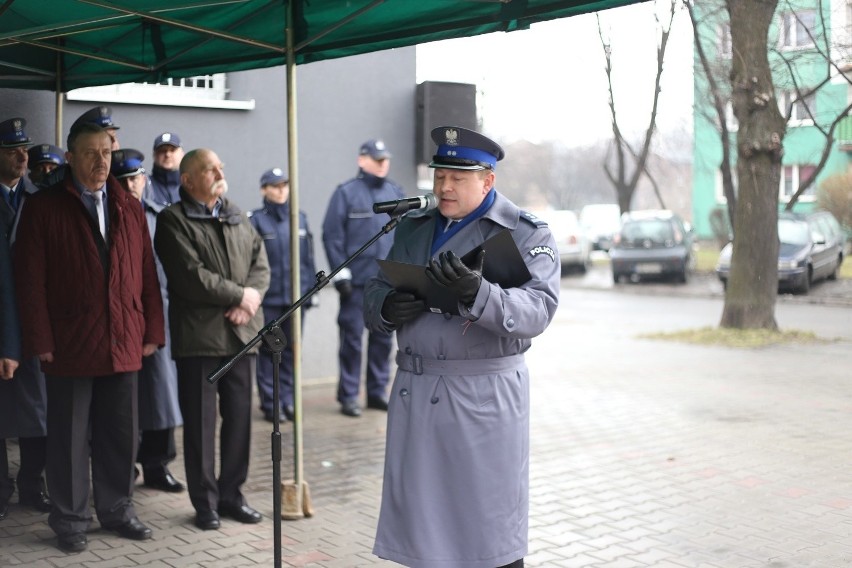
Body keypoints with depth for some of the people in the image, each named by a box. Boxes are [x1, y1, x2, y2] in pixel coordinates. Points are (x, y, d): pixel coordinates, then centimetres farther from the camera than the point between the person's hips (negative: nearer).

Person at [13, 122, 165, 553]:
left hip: (123, 346, 4)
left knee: (121, 435, 11)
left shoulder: (130, 208, 11)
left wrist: (151, 331, 5)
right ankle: (70, 520, 18)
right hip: (69, 347, -4)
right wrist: (40, 341, -10)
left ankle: (117, 510, 25)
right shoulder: (43, 207, -1)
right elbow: (30, 280, -5)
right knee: (70, 437, 6)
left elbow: (146, 273, 10)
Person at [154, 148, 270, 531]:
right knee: (201, 422, 2)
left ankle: (231, 493, 22)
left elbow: (261, 265, 10)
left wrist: (251, 300, -9)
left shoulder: (238, 217, 16)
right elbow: (191, 277, -15)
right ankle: (205, 502, 13)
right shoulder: (173, 220, -4)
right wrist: (240, 294, -10)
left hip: (242, 332, 6)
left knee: (239, 416, 9)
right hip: (199, 336, -5)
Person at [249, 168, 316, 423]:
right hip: (268, 298, -4)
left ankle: (288, 400, 19)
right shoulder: (256, 220, -3)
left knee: (291, 349, 8)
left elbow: (308, 257, 12)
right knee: (269, 350, 2)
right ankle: (270, 404, 10)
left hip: (296, 296, 4)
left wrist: (311, 287, 9)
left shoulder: (300, 218, 10)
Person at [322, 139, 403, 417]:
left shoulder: (395, 193, 11)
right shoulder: (346, 193, -4)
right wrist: (340, 272, -11)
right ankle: (348, 396, 7)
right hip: (357, 280, -5)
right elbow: (332, 235, -7)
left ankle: (378, 392, 21)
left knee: (383, 337, 10)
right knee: (352, 337, -1)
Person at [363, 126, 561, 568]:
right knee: (421, 517, 11)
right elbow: (373, 293, 18)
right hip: (414, 393, 5)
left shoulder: (526, 233, -3)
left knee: (490, 528, 2)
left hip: (484, 398, -5)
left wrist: (476, 293, -35)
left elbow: (537, 310, -17)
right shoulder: (412, 229, 15)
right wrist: (386, 307, -7)